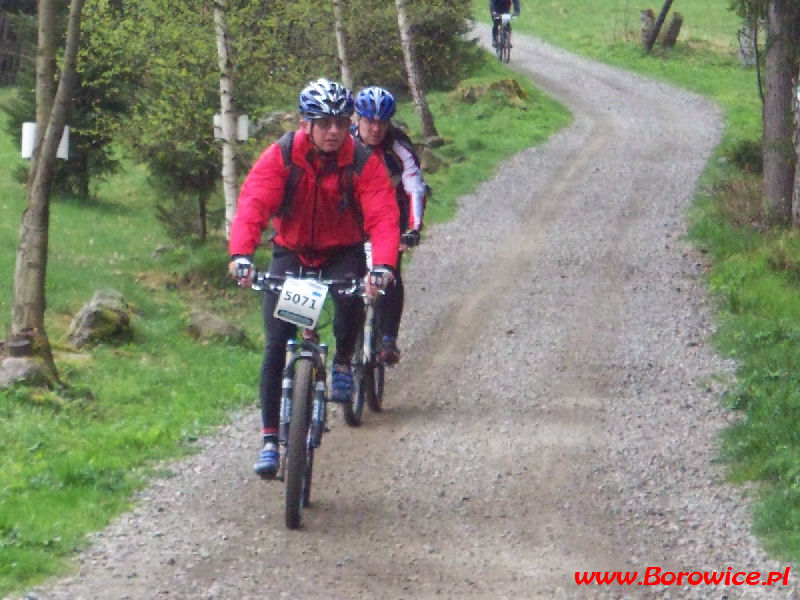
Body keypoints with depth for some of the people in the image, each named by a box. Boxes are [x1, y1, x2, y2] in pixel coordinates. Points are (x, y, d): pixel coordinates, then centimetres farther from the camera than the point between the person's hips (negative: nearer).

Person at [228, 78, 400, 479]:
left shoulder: (363, 163, -17)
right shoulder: (281, 157, -17)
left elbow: (383, 217, -28)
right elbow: (252, 205, -28)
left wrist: (382, 265, -47)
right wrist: (241, 254, -47)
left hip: (342, 252, 0)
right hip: (291, 252, 0)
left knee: (351, 295, -35)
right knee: (276, 346, -11)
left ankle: (342, 364, -7)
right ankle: (270, 440, -3)